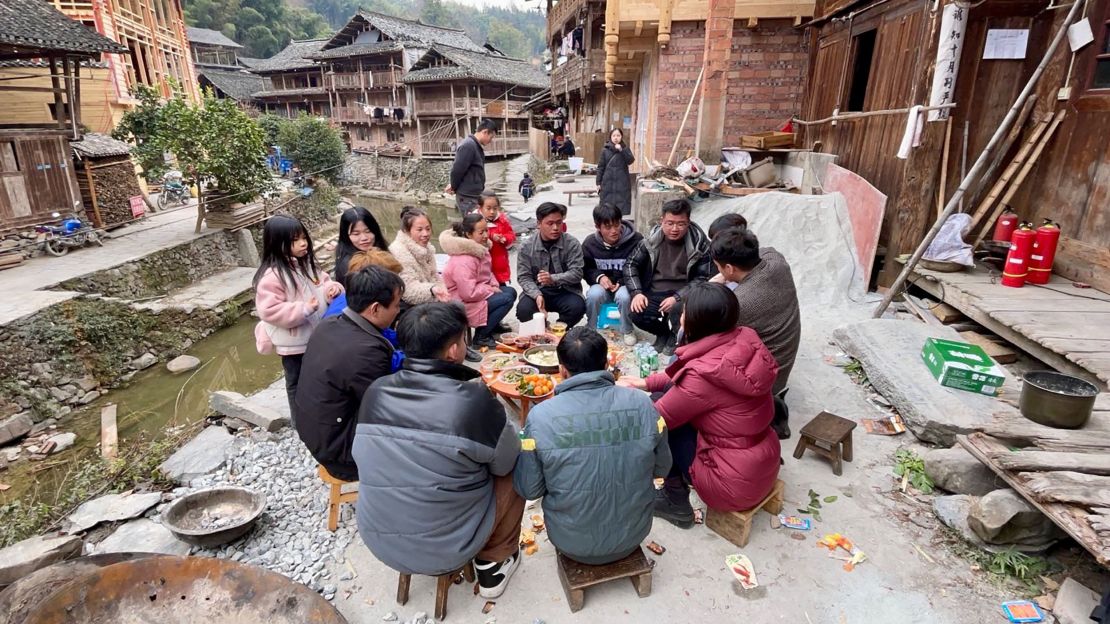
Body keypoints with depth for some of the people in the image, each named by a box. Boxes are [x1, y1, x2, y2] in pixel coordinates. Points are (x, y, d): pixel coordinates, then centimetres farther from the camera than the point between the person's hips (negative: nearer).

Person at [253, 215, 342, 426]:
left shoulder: (308, 263, 2)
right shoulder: (272, 275, -22)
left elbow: (323, 282, 15)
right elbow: (269, 311, -25)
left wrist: (332, 289, -9)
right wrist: (304, 309, -30)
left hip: (317, 336, 8)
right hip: (294, 344, -7)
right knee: (299, 384, 13)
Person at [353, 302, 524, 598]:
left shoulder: (374, 392, -10)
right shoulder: (473, 400, -25)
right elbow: (506, 461, -8)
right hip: (448, 548, -5)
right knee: (515, 470, 12)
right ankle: (493, 563, 24)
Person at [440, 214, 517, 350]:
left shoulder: (481, 249, 2)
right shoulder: (463, 261, -28)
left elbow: (488, 273, 17)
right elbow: (469, 293, -30)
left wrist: (495, 285, -2)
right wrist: (491, 290, -17)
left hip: (479, 292, 10)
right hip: (462, 304, -10)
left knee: (511, 291, 5)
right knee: (506, 299, -18)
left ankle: (492, 325, 16)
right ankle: (481, 337, -7)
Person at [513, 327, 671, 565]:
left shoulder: (541, 416, -22)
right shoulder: (641, 403, -16)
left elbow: (528, 489, -10)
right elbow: (662, 468, -1)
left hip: (572, 544, -1)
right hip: (633, 537, 2)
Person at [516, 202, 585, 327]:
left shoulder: (572, 244, -6)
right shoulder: (527, 247, -2)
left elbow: (576, 273, -11)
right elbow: (524, 277, -4)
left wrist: (553, 279, -29)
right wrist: (537, 295, -25)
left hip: (565, 291, 0)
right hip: (538, 291, 1)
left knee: (577, 307, -31)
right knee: (523, 310, -28)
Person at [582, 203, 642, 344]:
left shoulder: (636, 240, -15)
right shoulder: (590, 243, -5)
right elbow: (586, 269, 7)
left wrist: (623, 282, -21)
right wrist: (599, 277, -15)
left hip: (626, 285, -2)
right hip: (603, 285, 2)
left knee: (624, 296, -36)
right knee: (594, 294, -32)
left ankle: (628, 330, -5)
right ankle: (590, 329, -4)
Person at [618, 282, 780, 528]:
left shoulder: (705, 372, -29)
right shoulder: (745, 340, -7)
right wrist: (646, 383, 10)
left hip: (735, 483, -7)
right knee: (669, 398, 8)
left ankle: (676, 503, 15)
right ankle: (679, 478, 22)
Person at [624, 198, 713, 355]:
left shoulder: (699, 243, -7)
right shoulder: (652, 238, -1)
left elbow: (703, 278, -8)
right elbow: (631, 264, 4)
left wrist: (677, 297, -22)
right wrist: (637, 293, -12)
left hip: (682, 294, -2)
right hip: (654, 293, 2)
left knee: (677, 310, -36)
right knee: (637, 315, -26)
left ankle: (675, 336, 3)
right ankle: (663, 332, 10)